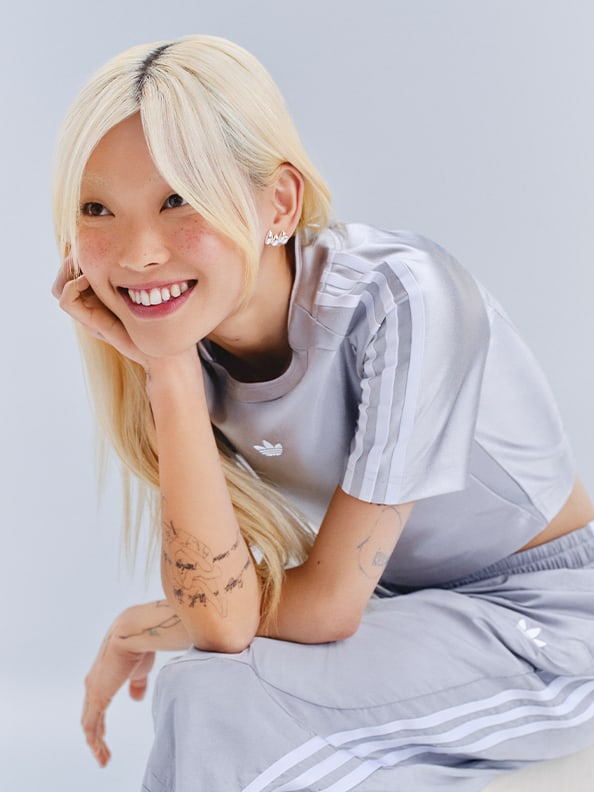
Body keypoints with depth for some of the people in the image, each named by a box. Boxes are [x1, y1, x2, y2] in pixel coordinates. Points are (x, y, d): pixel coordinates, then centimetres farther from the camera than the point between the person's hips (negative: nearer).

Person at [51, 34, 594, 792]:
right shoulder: (188, 332, -11)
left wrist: (135, 629, -6)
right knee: (204, 693, -18)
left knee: (216, 702, -23)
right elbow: (221, 617, -21)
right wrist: (166, 371, -26)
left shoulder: (397, 301, -28)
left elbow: (329, 605, -22)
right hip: (402, 608, 6)